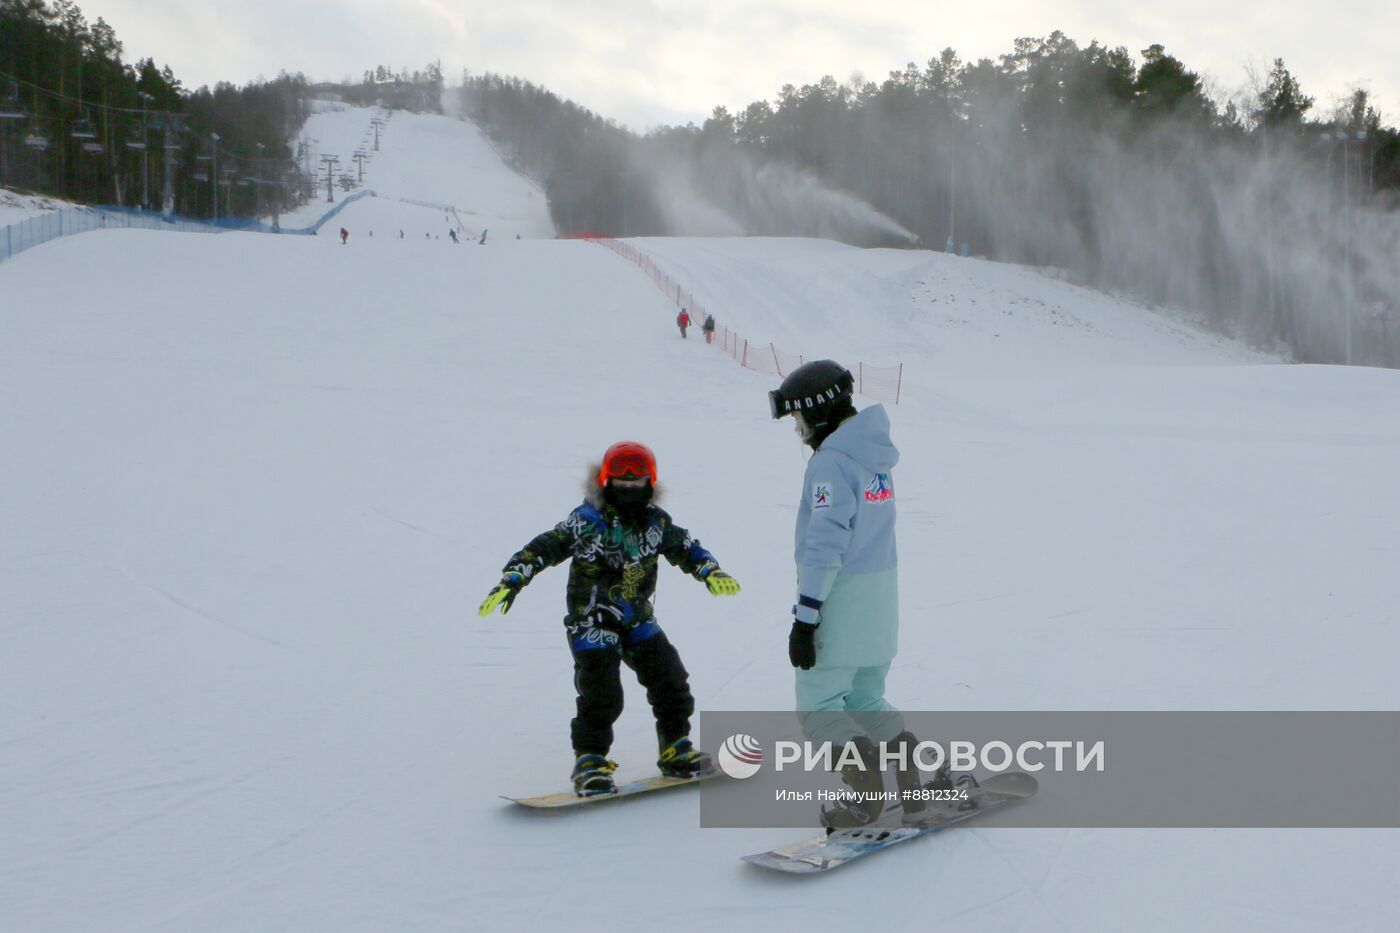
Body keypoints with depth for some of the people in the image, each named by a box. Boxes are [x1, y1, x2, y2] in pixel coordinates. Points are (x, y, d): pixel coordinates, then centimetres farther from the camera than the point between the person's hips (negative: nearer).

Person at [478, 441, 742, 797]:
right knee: (601, 694, -16)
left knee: (671, 681, 5)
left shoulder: (656, 521, 2)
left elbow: (685, 548, 16)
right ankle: (590, 762, -2)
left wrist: (712, 572, 1)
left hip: (637, 618, 6)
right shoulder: (587, 520, -14)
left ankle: (675, 750, 22)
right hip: (592, 621, -6)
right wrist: (512, 579, -30)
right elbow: (545, 547, -19)